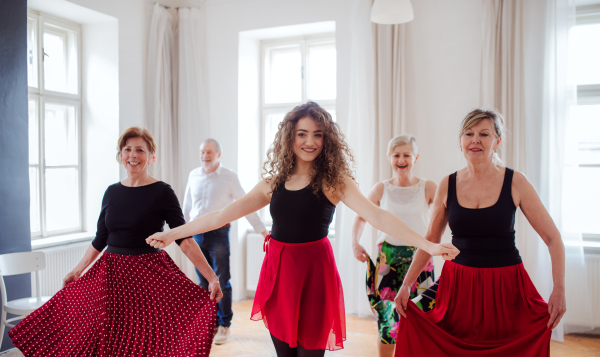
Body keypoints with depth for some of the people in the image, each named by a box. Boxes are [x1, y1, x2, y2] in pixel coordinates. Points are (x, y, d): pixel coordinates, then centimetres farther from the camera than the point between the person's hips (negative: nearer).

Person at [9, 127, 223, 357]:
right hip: (112, 274, 5)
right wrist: (78, 270, 22)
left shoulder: (162, 192, -9)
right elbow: (100, 238, 17)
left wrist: (211, 277, -21)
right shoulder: (112, 192, 7)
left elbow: (184, 239, -14)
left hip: (149, 275, -5)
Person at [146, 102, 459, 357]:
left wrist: (429, 246, -27)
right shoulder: (273, 182, 5)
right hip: (277, 269, 4)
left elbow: (376, 216, -16)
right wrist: (172, 234, 8)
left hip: (313, 269, -3)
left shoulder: (333, 181, -5)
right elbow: (223, 215, 8)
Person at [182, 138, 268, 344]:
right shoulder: (193, 175, 8)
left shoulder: (229, 177, -3)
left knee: (221, 282, 0)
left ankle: (224, 326, 13)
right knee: (204, 282, 10)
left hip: (218, 234, -4)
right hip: (197, 234, 4)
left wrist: (262, 230, -6)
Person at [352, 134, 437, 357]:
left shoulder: (428, 188, -1)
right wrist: (355, 242, 0)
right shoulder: (381, 189, 4)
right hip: (387, 260, 1)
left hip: (419, 258, -1)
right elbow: (361, 217, 14)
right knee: (386, 320, 6)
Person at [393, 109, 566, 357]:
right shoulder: (447, 185, 0)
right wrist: (405, 285, 3)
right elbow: (429, 240, 8)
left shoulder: (515, 183, -5)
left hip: (505, 288, -1)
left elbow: (552, 238, -1)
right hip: (458, 286, 1)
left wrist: (559, 290, -12)